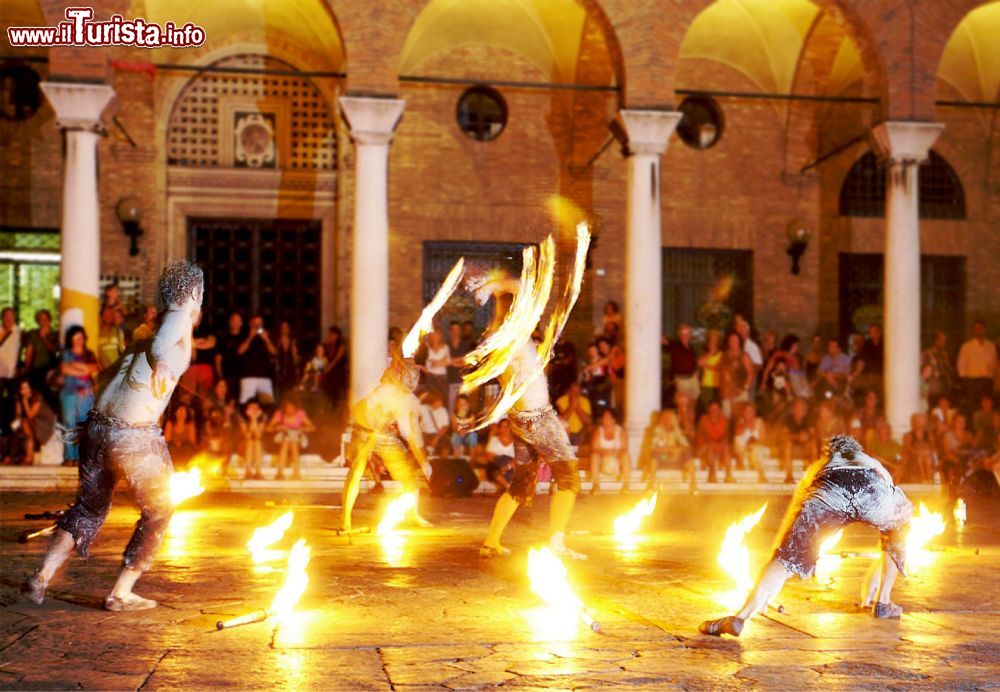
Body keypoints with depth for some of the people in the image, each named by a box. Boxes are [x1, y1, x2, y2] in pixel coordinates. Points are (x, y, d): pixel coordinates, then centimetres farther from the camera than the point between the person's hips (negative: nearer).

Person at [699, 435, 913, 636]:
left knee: (787, 557, -3)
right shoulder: (874, 464, 46)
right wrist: (875, 578, 65)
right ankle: (883, 603, 32)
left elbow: (789, 523, 44)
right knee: (899, 530, 35)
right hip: (875, 491, 1)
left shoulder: (818, 467, 44)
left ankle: (740, 617, -23)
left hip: (829, 491, -1)